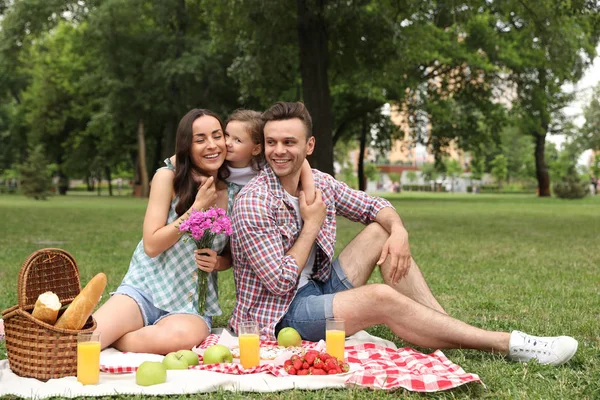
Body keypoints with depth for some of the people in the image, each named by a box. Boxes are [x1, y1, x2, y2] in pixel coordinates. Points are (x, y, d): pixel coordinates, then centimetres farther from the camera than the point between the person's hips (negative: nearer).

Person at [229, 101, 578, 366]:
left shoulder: (319, 183, 0)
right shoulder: (254, 203, -20)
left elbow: (375, 206, 8)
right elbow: (281, 282, -23)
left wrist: (398, 231, -14)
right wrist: (311, 226, -17)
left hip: (320, 286, 8)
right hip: (280, 312, -8)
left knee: (381, 231, -3)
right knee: (381, 299, -27)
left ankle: (448, 330, -12)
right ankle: (509, 344, -22)